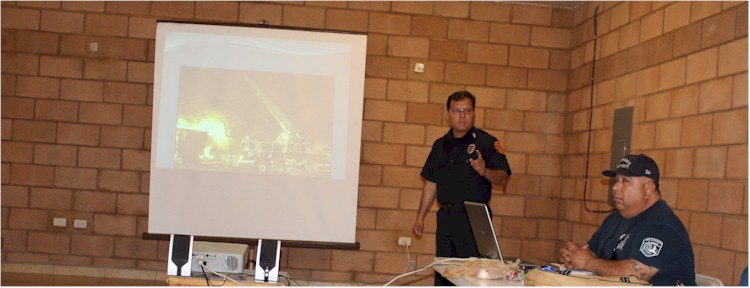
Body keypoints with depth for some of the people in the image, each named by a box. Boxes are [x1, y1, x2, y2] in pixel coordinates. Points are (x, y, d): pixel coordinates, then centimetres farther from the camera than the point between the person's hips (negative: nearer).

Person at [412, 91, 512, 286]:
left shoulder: (487, 142, -1)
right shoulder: (440, 145, 14)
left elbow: (503, 178, -7)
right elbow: (431, 183, 18)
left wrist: (485, 171, -29)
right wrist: (420, 217, 15)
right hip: (446, 217, 5)